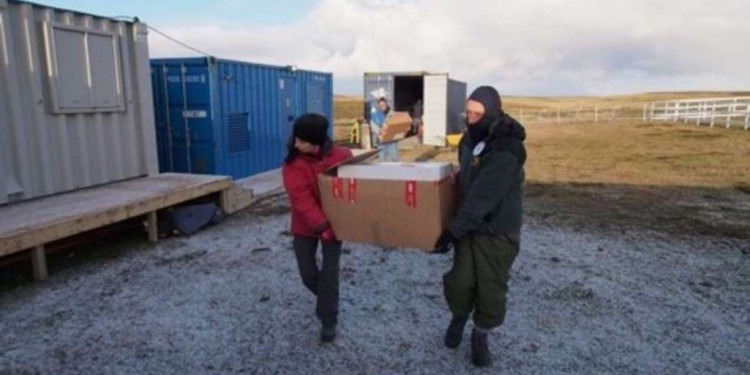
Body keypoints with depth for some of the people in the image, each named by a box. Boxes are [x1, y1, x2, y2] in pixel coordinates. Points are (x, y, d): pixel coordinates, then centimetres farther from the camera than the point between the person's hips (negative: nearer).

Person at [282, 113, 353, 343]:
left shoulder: (342, 156, -13)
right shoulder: (293, 163, -16)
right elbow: (301, 199, -23)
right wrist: (321, 225, -32)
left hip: (334, 223, -1)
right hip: (305, 226, 1)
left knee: (330, 273, 0)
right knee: (308, 274, 7)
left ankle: (329, 321, 17)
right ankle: (325, 299, 39)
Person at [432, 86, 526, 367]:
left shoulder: (506, 152, -25)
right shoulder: (469, 139, 1)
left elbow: (482, 198, -29)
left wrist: (452, 231, -27)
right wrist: (455, 226, 17)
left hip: (498, 231, -5)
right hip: (469, 226, 5)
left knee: (491, 289, 5)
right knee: (460, 282, 3)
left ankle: (480, 337, 29)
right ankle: (459, 317, 34)